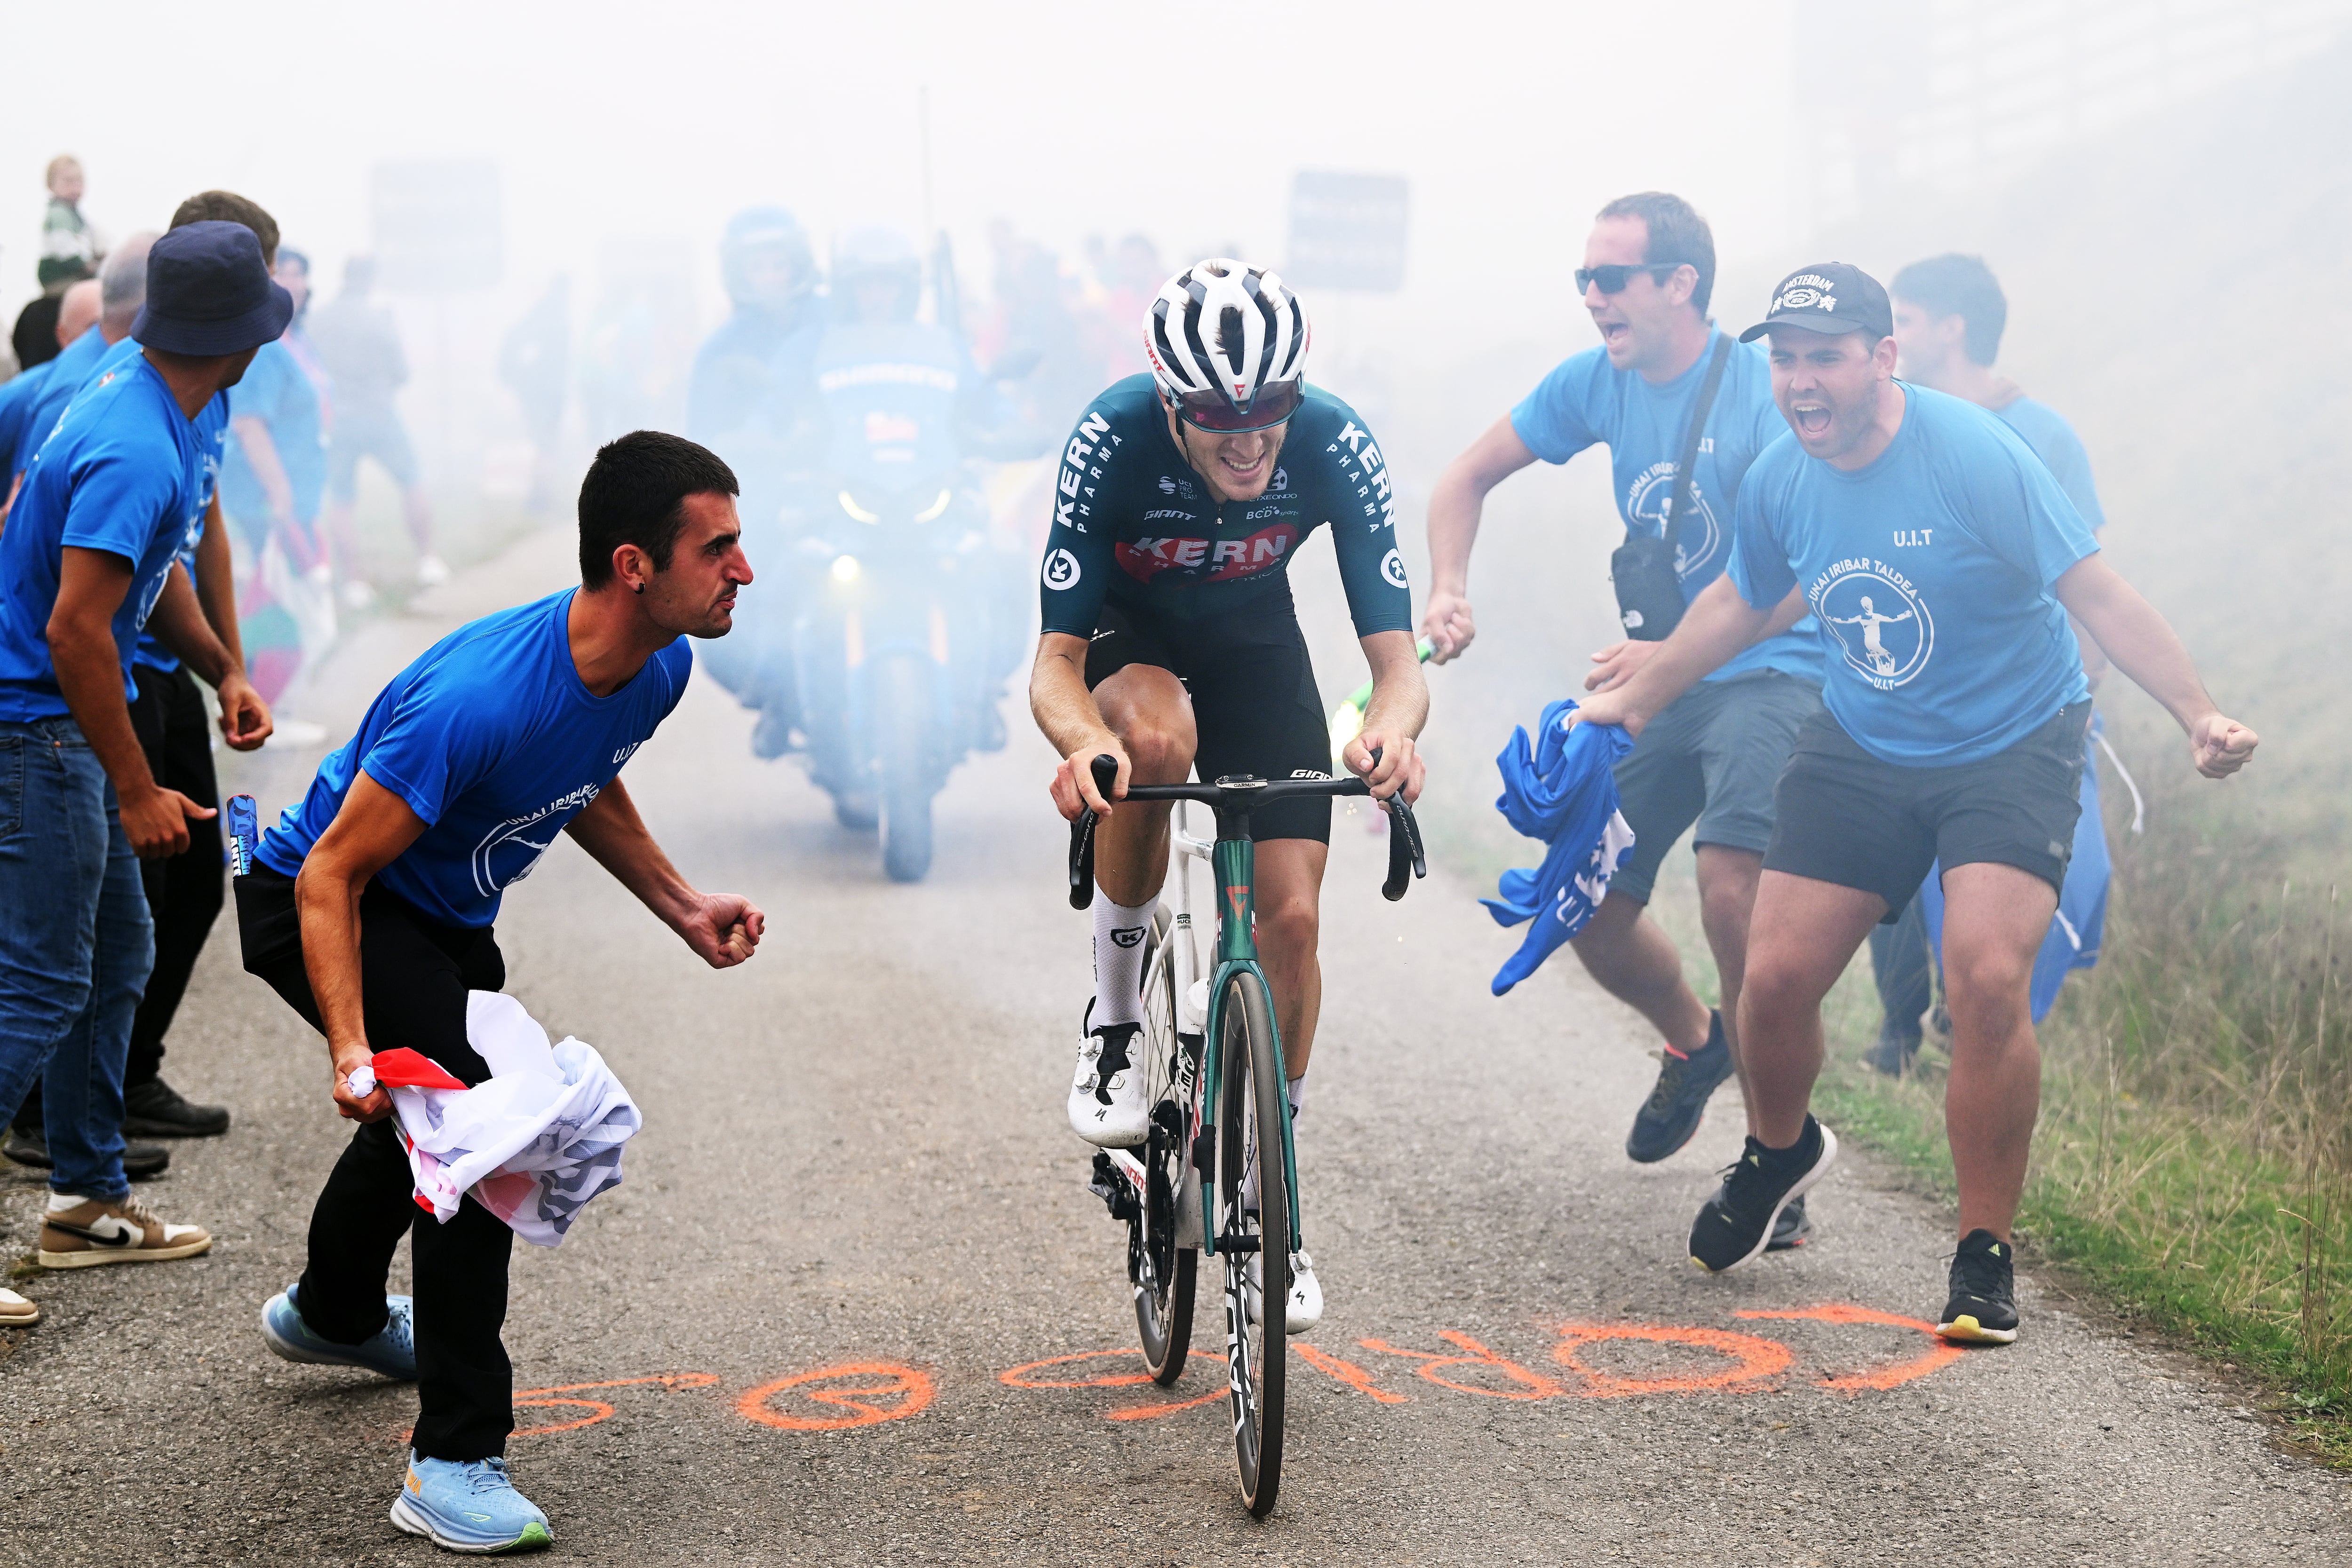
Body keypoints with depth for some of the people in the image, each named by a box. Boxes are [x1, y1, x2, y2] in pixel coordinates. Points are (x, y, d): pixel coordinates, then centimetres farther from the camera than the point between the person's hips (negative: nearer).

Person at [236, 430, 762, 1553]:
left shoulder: (658, 668, -14)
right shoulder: (479, 700, -40)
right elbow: (332, 877, -35)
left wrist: (679, 904, 0)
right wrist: (351, 1050, -46)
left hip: (447, 916, 9)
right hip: (316, 902, -9)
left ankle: (332, 1314, 61)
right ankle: (455, 1462, -16)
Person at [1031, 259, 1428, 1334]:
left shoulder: (1335, 447, -30)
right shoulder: (1113, 439, -34)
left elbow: (1395, 656, -29)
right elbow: (1055, 661, -32)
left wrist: (1392, 727, -53)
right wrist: (1083, 742, -55)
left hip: (1253, 640, 2)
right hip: (1126, 631, -2)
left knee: (1290, 917, -9)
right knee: (1155, 736, -39)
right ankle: (1114, 1019, -16)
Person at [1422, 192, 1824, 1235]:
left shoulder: (1761, 388, -16)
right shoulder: (1596, 384, 3)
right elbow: (1468, 479, 14)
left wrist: (1669, 651, -34)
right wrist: (1448, 591, -4)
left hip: (1767, 674, -6)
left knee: (1729, 891, -28)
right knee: (1588, 912, 1)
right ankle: (1695, 1042, 34)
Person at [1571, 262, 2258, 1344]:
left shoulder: (1977, 457, -21)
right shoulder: (1780, 480, -4)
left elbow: (2096, 593, -21)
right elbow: (1737, 603, 16)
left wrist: (2199, 714, -30)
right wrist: (1635, 700, 24)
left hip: (2012, 749, -4)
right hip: (1858, 754, 5)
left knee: (1986, 979, -23)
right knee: (1776, 977, -4)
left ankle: (1985, 1257, -6)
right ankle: (1780, 1153, 32)